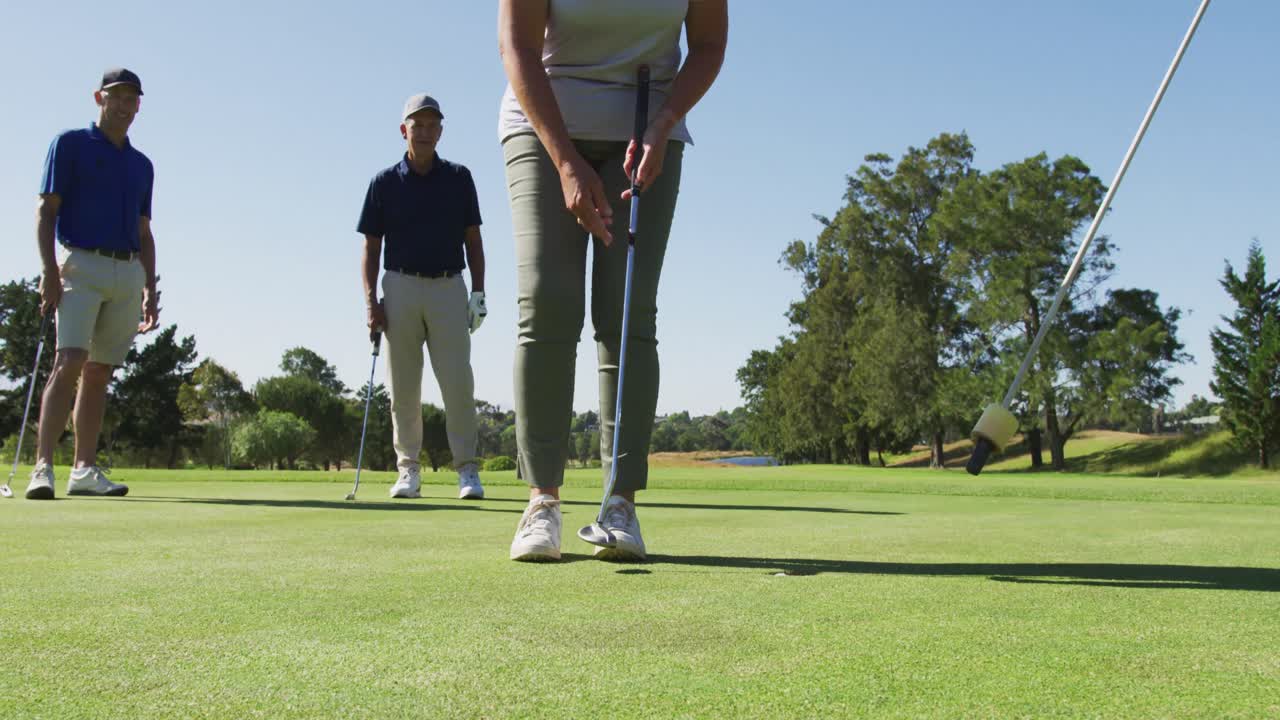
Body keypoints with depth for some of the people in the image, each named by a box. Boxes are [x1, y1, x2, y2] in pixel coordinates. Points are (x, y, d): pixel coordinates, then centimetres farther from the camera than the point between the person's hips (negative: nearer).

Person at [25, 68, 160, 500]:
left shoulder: (142, 165, 19)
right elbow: (46, 211, -2)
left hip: (128, 274, 5)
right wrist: (49, 269, -14)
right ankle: (43, 468, -21)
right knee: (69, 363, -17)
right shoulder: (70, 144, 5)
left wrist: (150, 289, 11)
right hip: (81, 266, -5)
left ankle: (85, 470, 6)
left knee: (99, 373, 4)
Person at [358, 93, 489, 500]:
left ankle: (466, 468, -2)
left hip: (449, 287, 0)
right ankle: (408, 469, 11)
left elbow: (473, 239, 10)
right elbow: (371, 246, 7)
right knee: (403, 385, 2)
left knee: (458, 381, -7)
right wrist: (371, 300, -4)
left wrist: (478, 291, 0)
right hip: (400, 287, 0)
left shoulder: (458, 178, 7)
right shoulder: (385, 183, 6)